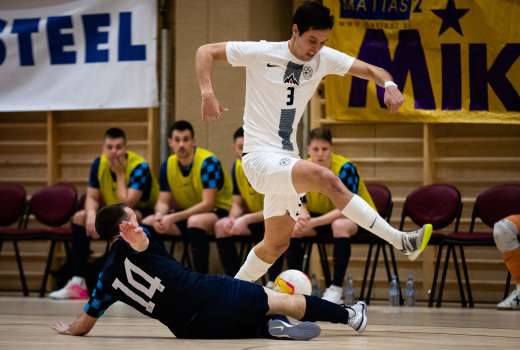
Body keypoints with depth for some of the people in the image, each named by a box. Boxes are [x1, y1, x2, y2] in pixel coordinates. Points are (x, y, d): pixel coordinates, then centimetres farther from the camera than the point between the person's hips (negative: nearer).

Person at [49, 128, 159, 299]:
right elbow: (92, 198, -5)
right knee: (80, 217, -11)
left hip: (144, 214, -6)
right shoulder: (99, 164, -7)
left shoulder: (140, 166, -24)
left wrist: (120, 174, -25)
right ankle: (77, 282, -17)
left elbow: (126, 205, -33)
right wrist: (91, 214, -27)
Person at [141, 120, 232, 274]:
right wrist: (159, 215, -23)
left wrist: (173, 218, -30)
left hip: (217, 212, -6)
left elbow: (207, 204, -24)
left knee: (195, 221, -38)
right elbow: (163, 201, 3)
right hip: (186, 214, 6)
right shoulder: (168, 166, -2)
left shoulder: (208, 162, -20)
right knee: (148, 222, -12)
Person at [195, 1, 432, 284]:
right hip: (260, 157, -8)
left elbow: (370, 70, 3)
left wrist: (389, 84, -20)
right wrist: (207, 94, -21)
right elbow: (205, 52, -5)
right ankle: (401, 242, -31)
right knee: (327, 179, -28)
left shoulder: (324, 58, 3)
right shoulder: (261, 53, -10)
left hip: (286, 159, 8)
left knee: (277, 244, 16)